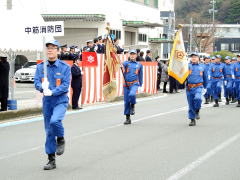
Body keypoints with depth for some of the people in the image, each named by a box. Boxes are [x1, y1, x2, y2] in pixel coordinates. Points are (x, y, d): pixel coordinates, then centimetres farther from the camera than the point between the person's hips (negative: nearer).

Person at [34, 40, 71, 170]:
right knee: (49, 131, 7)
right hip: (47, 101, 4)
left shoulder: (64, 67, -5)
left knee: (55, 120, -31)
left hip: (61, 100, -4)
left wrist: (52, 92, -25)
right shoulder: (40, 66, 5)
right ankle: (51, 160, 16)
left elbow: (65, 85, -12)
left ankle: (61, 139, 1)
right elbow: (36, 82, -2)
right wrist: (42, 87, -24)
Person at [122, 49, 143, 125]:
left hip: (134, 84, -1)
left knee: (132, 94, -31)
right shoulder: (126, 63, 8)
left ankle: (132, 106, 0)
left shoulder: (139, 65, 12)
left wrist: (140, 86, 11)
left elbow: (140, 76, 16)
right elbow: (123, 65, -16)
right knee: (126, 101, 1)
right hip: (126, 84, 1)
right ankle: (128, 118, 11)